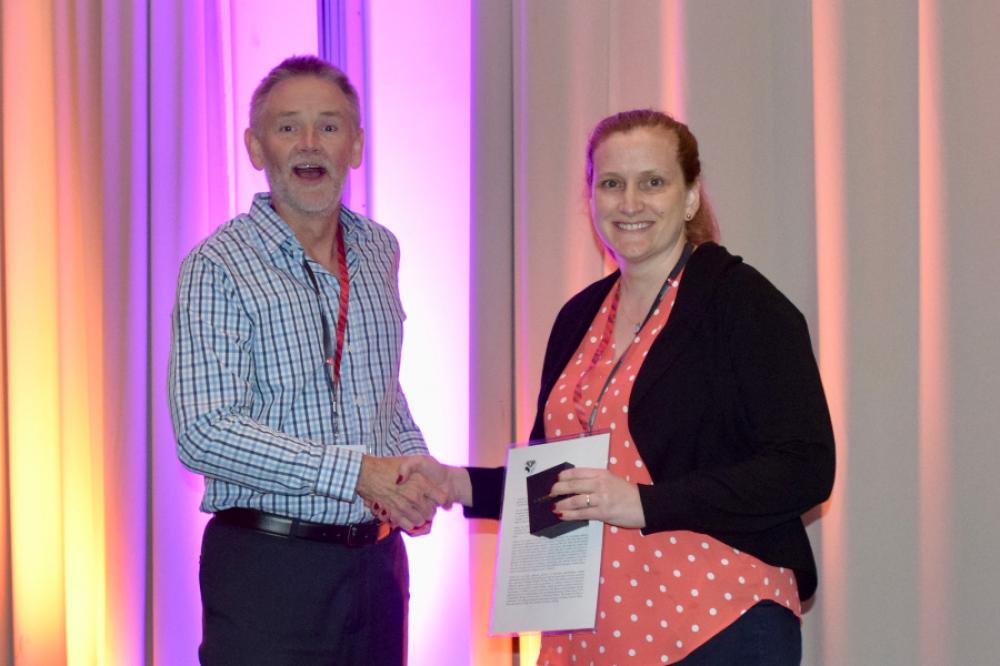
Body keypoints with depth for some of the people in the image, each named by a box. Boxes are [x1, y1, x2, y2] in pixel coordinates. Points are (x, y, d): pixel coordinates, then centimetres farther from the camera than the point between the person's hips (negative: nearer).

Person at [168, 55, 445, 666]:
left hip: (377, 558, 6)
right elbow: (205, 433, -19)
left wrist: (416, 466, 4)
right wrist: (356, 472, -24)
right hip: (269, 565, -5)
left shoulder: (378, 250, 10)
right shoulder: (219, 267, -10)